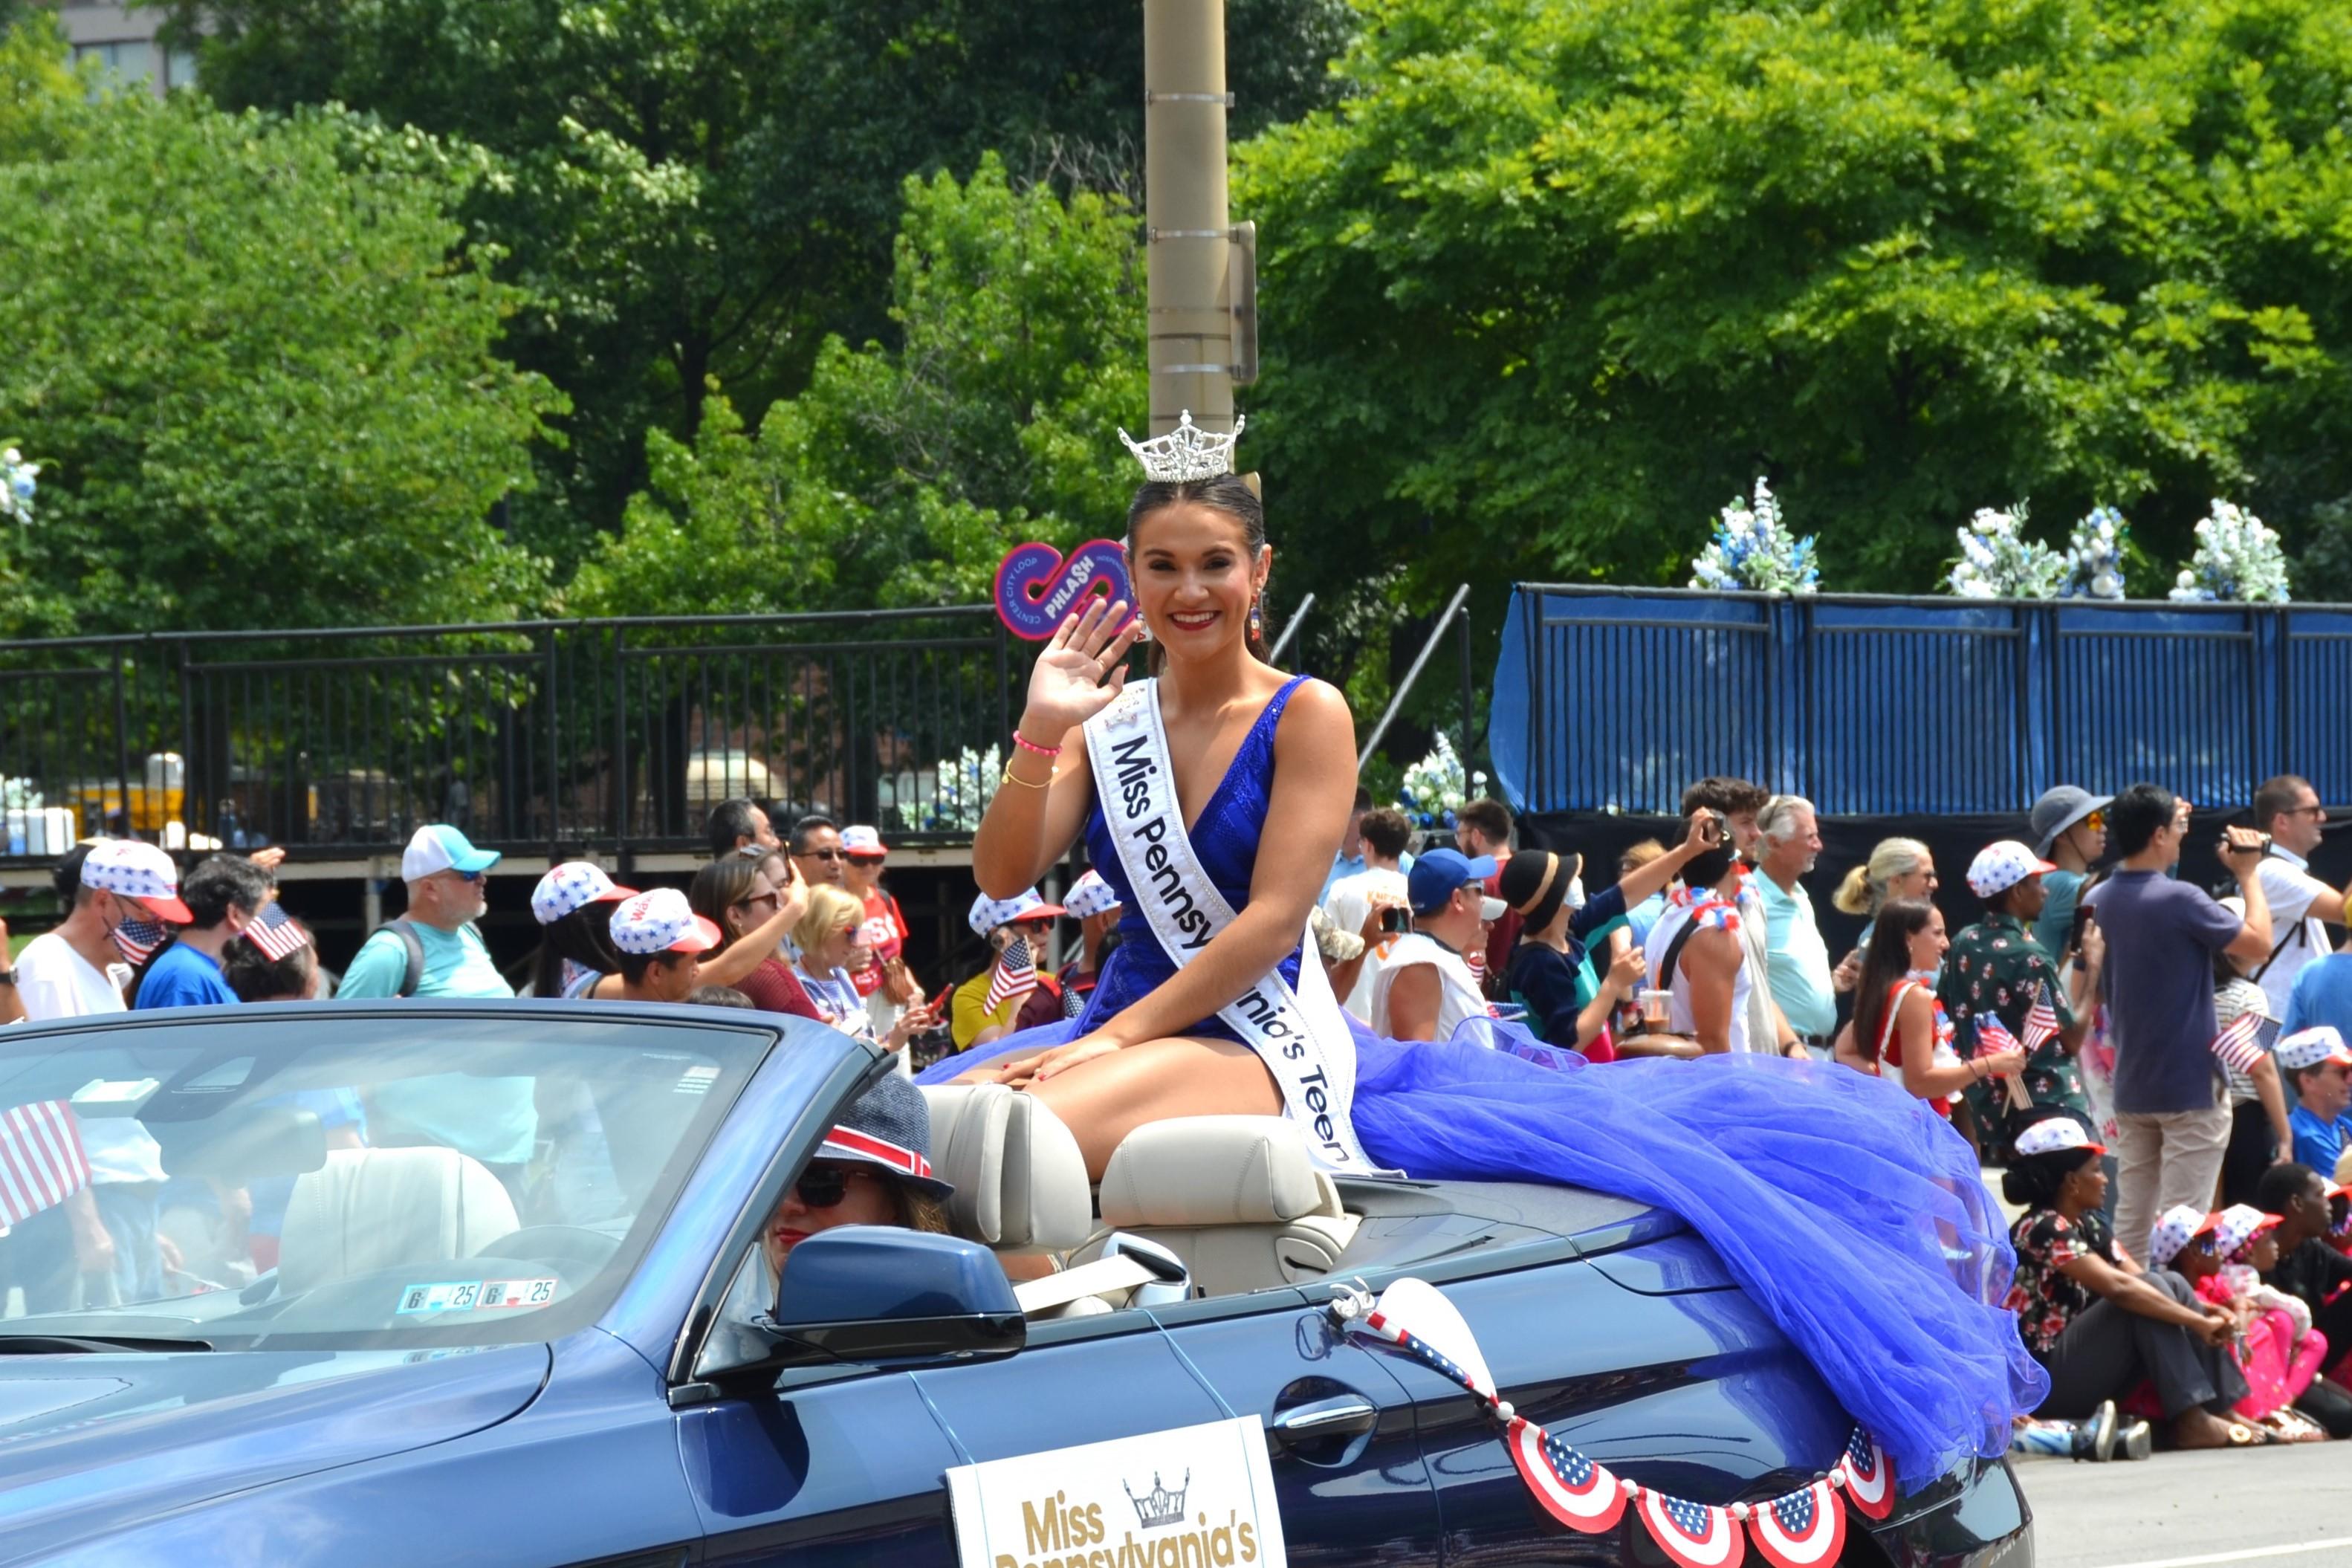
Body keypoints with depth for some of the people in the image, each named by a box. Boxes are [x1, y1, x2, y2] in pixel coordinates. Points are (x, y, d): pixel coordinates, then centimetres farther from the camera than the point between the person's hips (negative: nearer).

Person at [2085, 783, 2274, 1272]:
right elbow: (2259, 942, -12)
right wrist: (2249, 874, -1)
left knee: (2132, 1216, 11)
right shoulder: (2179, 900, -18)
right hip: (2190, 1086, -7)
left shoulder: (2097, 901, 4)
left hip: (2131, 1086, 7)